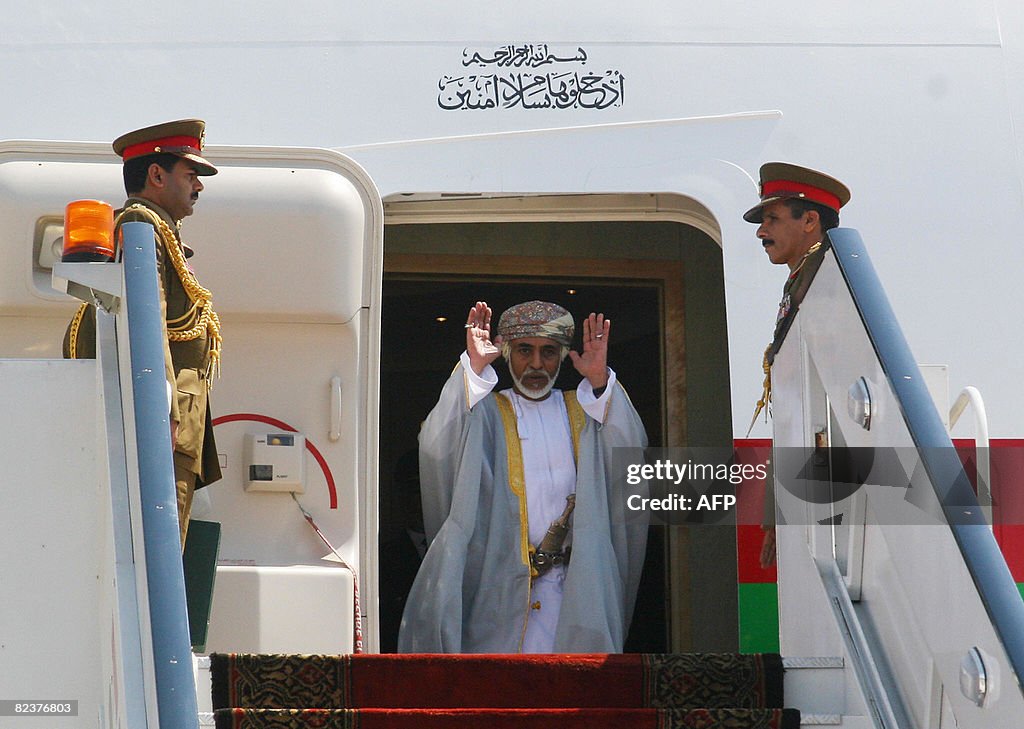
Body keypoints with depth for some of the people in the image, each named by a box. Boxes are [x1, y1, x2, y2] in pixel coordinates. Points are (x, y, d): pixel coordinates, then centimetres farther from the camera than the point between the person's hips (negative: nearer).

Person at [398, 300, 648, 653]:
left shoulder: (584, 411, 17)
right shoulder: (485, 412, 12)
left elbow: (630, 455, -3)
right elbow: (438, 449, -10)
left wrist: (599, 381, -16)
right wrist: (474, 366, -17)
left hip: (573, 588, 1)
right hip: (498, 586, -1)